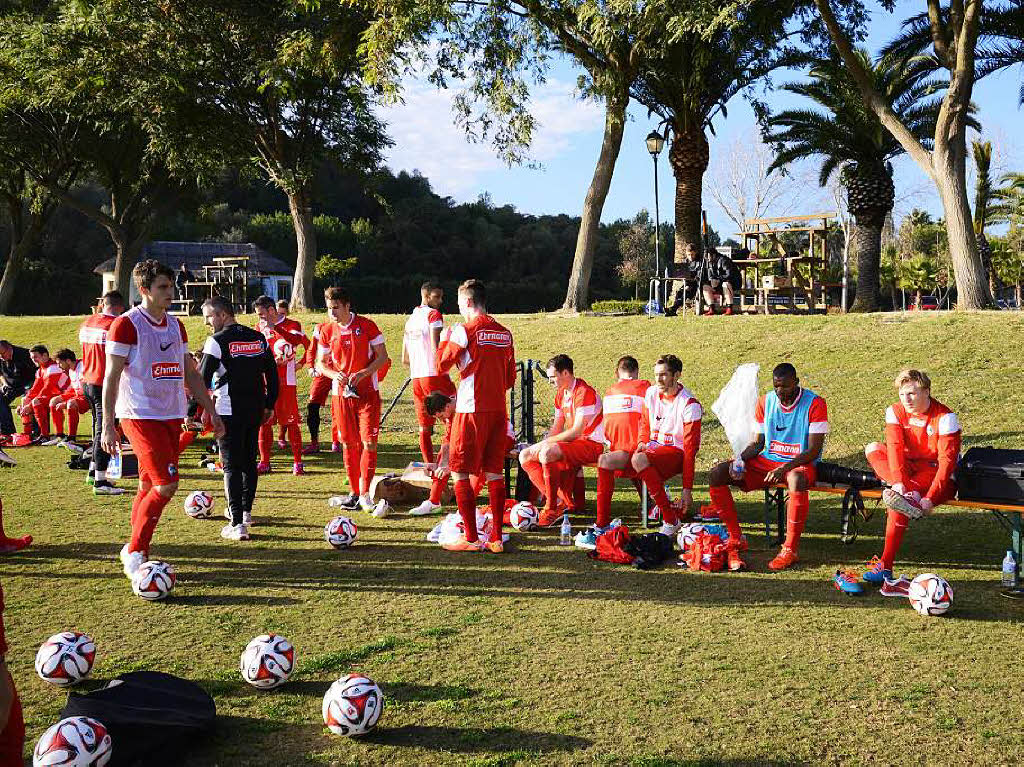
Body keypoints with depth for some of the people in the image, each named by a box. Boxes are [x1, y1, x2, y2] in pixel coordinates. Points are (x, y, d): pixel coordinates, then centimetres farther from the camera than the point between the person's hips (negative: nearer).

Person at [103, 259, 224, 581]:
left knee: (150, 488, 10)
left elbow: (190, 373, 19)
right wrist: (108, 426, -13)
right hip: (140, 416, -7)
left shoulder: (175, 325, 13)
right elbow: (111, 377, -9)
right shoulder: (126, 325, -9)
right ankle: (134, 551, 0)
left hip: (171, 416, 7)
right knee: (166, 484, -14)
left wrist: (211, 411, 15)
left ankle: (136, 554, 21)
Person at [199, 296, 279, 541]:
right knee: (250, 461, 19)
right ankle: (245, 510, 33)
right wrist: (270, 405, 21)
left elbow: (203, 379, -12)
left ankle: (237, 524, -6)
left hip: (229, 412, -6)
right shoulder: (258, 338, 9)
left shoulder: (217, 341, -9)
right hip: (256, 409, 6)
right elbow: (272, 373, 14)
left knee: (231, 466, -2)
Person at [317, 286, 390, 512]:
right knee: (348, 444, 7)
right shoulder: (327, 330, 4)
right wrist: (335, 374, -11)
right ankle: (353, 492, 17)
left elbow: (383, 357, -3)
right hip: (341, 393, 3)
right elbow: (321, 363, 10)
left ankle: (365, 493, -2)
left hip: (368, 392, -3)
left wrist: (362, 374, -18)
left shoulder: (367, 326, -5)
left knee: (369, 443, -8)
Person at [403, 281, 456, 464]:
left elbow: (404, 359, 20)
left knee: (424, 428, 10)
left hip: (416, 378, 7)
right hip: (434, 375, -7)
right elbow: (436, 348, -19)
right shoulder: (434, 314, -5)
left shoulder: (410, 319, 18)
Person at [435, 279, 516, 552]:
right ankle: (496, 538, 11)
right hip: (499, 409, 6)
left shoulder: (465, 330, -8)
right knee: (494, 473, 10)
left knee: (460, 473, 2)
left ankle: (471, 538, 1)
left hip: (471, 410, -6)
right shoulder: (504, 333, 11)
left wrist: (445, 339, 11)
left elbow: (441, 366, -4)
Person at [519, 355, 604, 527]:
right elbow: (556, 428, 17)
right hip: (572, 443, 10)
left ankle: (552, 510, -24)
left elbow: (577, 431, -21)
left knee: (547, 452, -34)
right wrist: (541, 444, -3)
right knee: (525, 456, -2)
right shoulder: (561, 393, 15)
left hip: (592, 444, -10)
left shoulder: (584, 392, -15)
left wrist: (546, 442, -18)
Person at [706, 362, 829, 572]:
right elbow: (758, 443, 12)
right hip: (767, 461, 5)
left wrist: (785, 468, -27)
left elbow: (814, 451, -14)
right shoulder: (765, 401, 6)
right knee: (716, 474, -14)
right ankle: (736, 540, -11)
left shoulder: (814, 404, -10)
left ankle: (790, 550, -32)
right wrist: (740, 459, -9)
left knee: (797, 480, -43)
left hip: (801, 463, -5)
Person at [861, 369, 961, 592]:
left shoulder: (945, 417, -16)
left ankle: (885, 567, -32)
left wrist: (930, 497, -31)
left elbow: (947, 461, -21)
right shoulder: (895, 411, -2)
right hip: (909, 470, 6)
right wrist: (899, 482, -31)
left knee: (896, 501, -31)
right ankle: (909, 495, -34)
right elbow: (895, 448, -14)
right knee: (873, 449, -17)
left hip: (940, 477, -6)